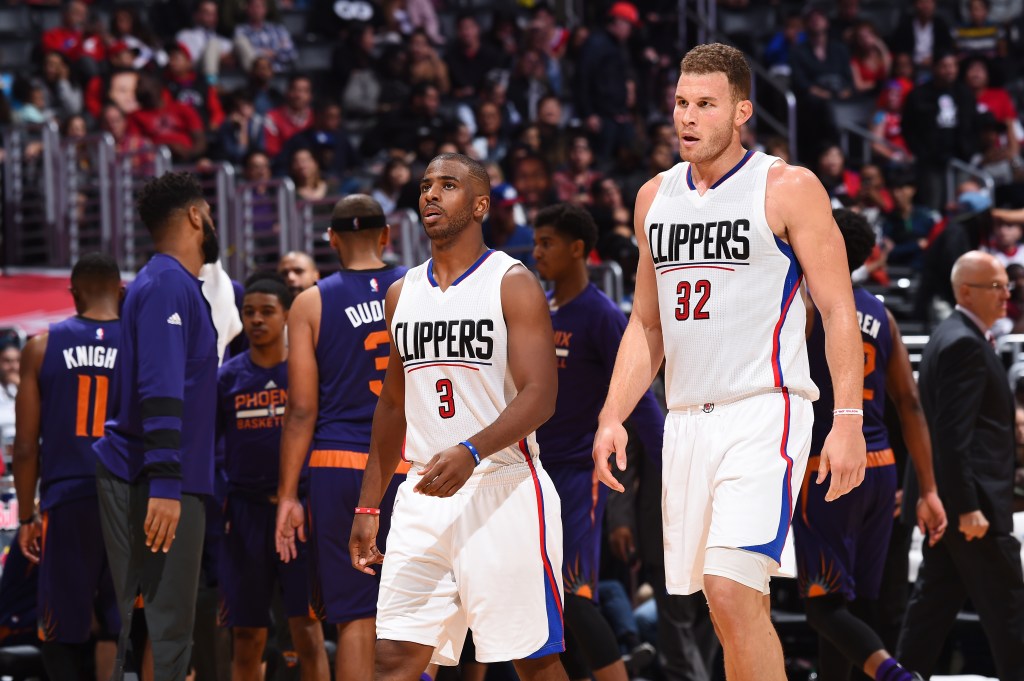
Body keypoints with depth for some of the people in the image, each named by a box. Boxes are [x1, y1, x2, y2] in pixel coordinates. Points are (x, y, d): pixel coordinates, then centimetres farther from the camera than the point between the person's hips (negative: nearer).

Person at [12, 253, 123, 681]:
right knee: (118, 626, 9)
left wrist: (27, 517, 10)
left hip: (66, 501, 0)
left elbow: (26, 446, 2)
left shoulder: (42, 347, 2)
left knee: (62, 635, 8)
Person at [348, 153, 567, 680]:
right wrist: (368, 506, 18)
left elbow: (539, 397, -14)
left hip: (501, 491, -5)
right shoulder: (402, 294, 15)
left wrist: (471, 451, -30)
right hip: (424, 495, 5)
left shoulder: (513, 284, -5)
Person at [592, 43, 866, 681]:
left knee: (730, 588, -20)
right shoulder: (655, 196, 14)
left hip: (764, 412, -6)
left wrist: (849, 419, -14)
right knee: (733, 603, 7)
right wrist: (613, 417, 8)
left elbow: (839, 310, -5)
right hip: (687, 419, 6)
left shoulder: (789, 188, -3)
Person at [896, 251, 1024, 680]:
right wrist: (968, 507, -24)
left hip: (948, 501, 10)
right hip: (971, 499, -10)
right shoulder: (964, 344, -16)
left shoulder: (952, 337, 17)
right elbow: (954, 433, -22)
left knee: (935, 601, 11)